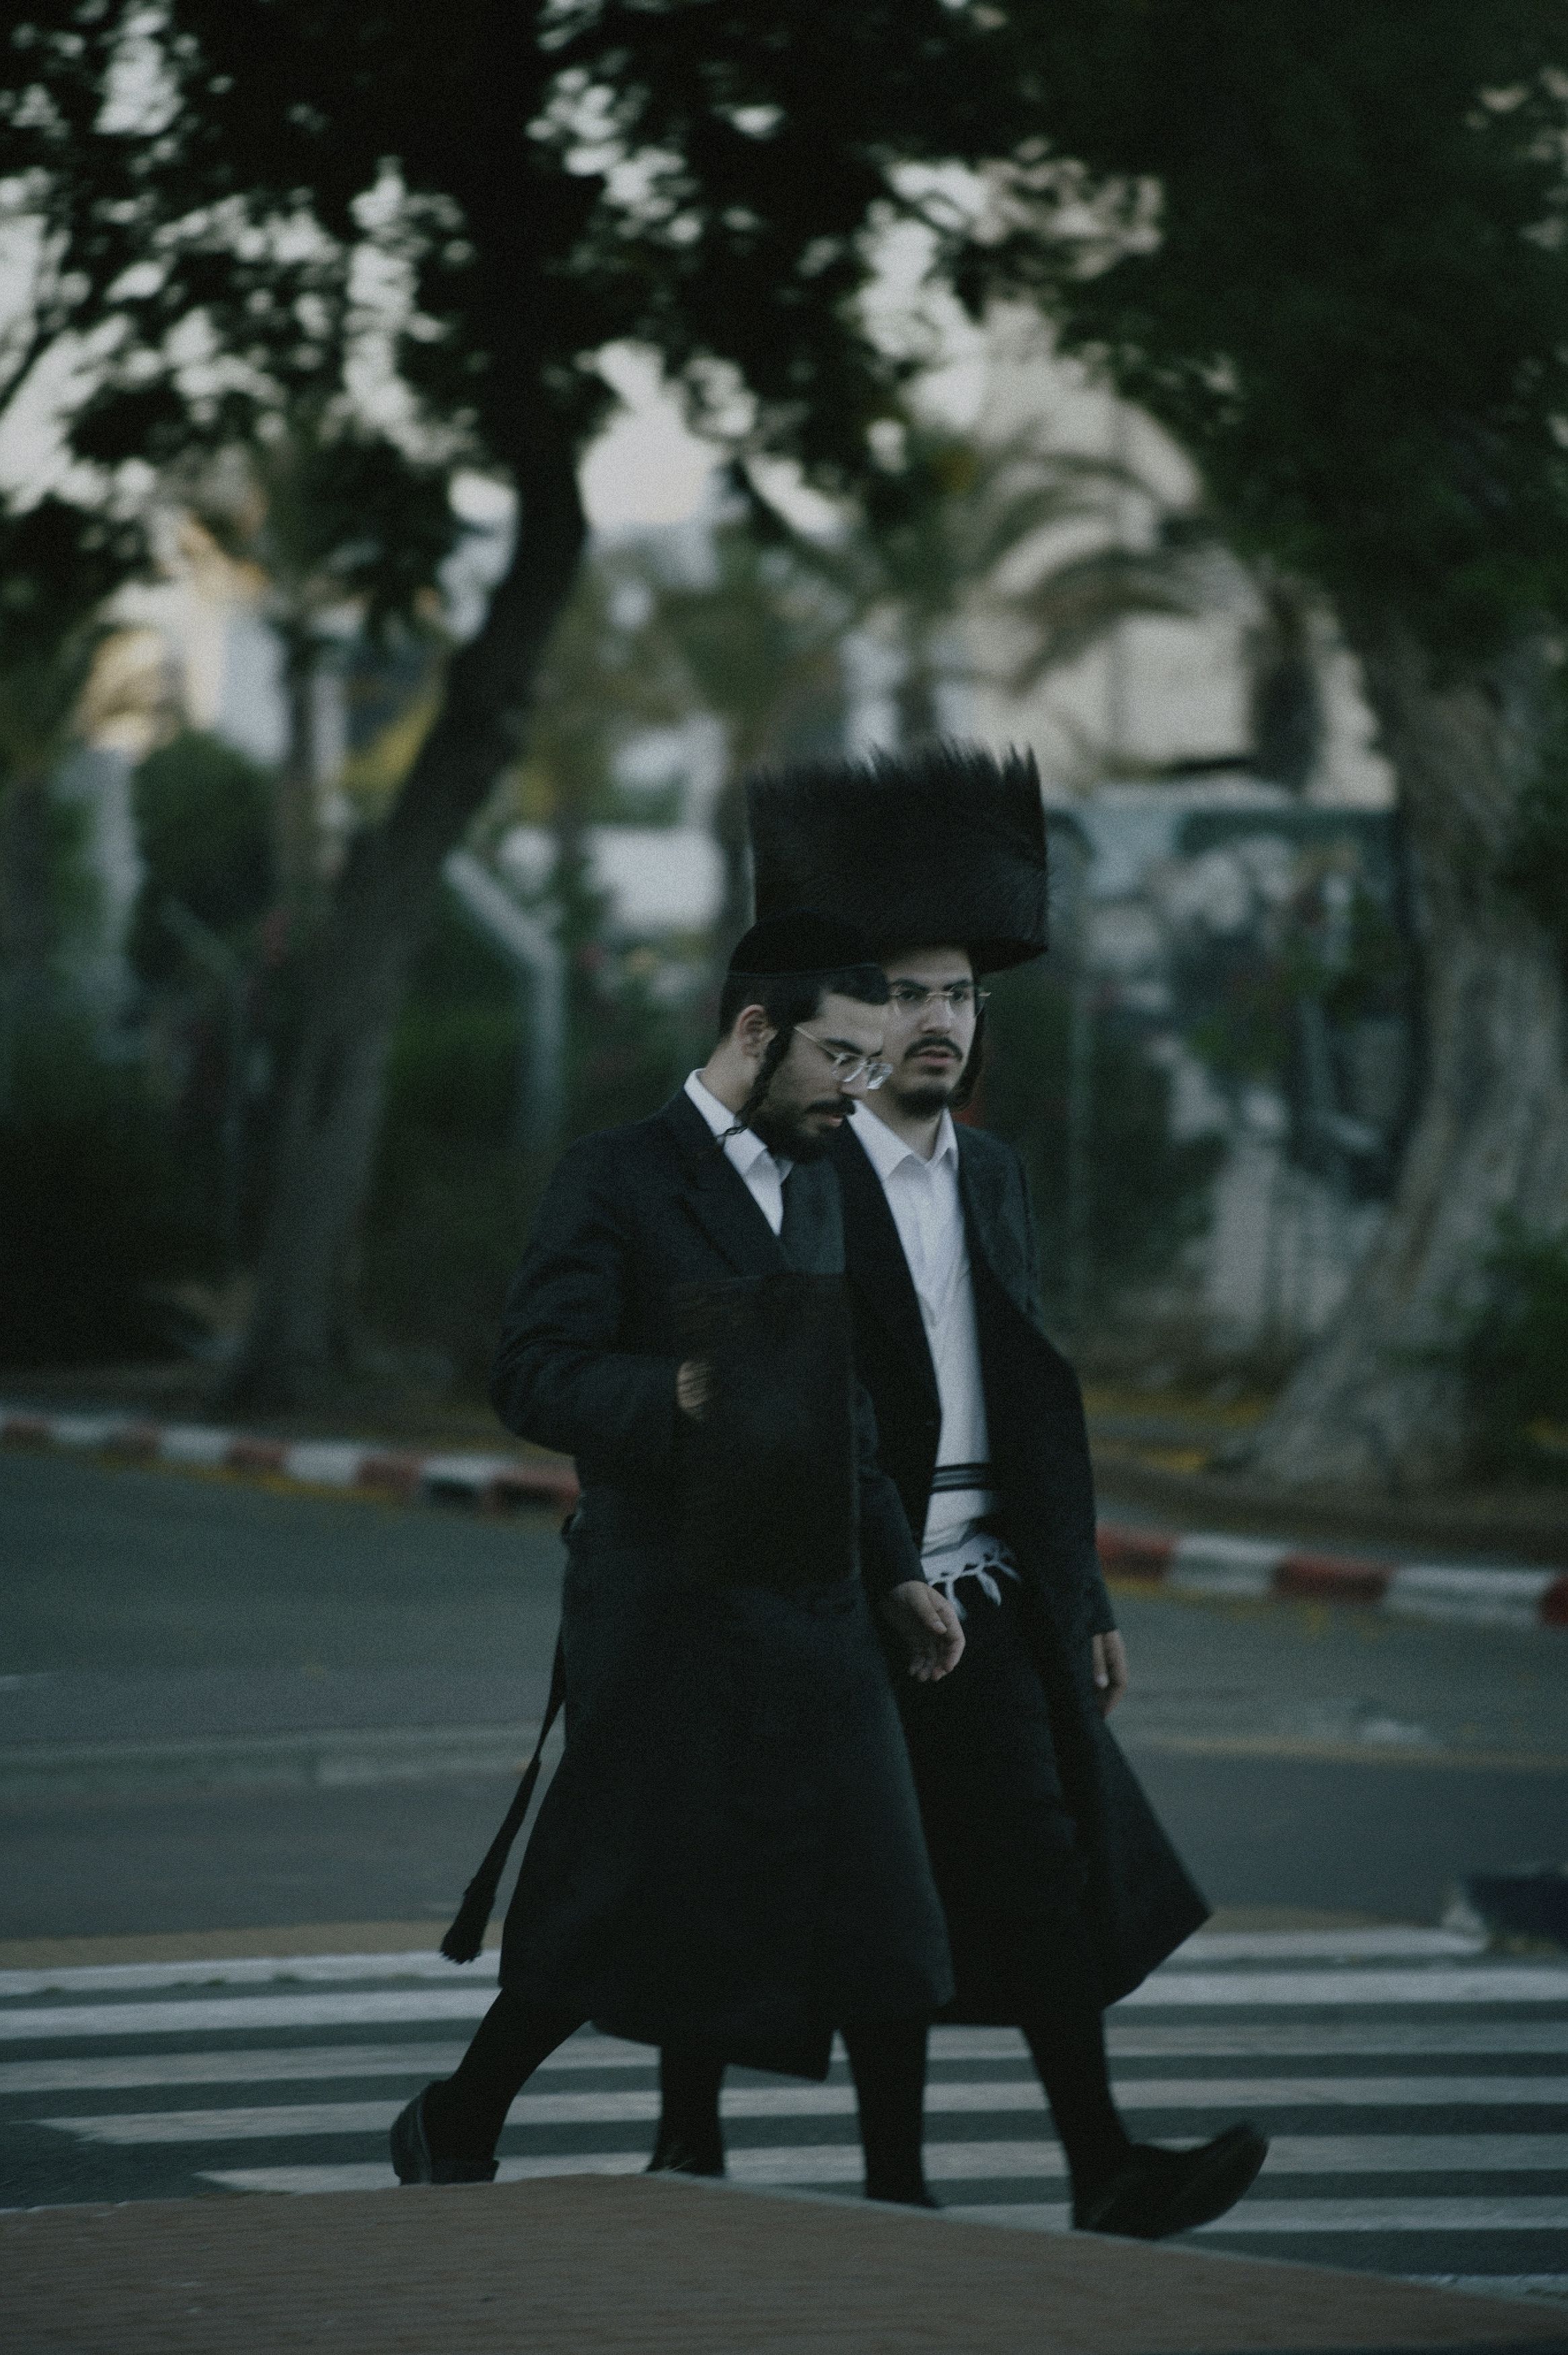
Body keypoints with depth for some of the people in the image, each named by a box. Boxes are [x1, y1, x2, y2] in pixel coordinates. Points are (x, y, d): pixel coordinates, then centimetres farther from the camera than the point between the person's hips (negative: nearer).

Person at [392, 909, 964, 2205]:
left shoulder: (816, 1183, 17)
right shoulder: (618, 1179, -8)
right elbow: (535, 1378, -15)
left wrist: (896, 1570, 17)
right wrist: (673, 1397, -33)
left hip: (814, 1605, 7)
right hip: (667, 1605, -7)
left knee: (883, 1923, 0)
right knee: (622, 1915, 2)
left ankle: (897, 2194, 7)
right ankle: (457, 2129, 22)